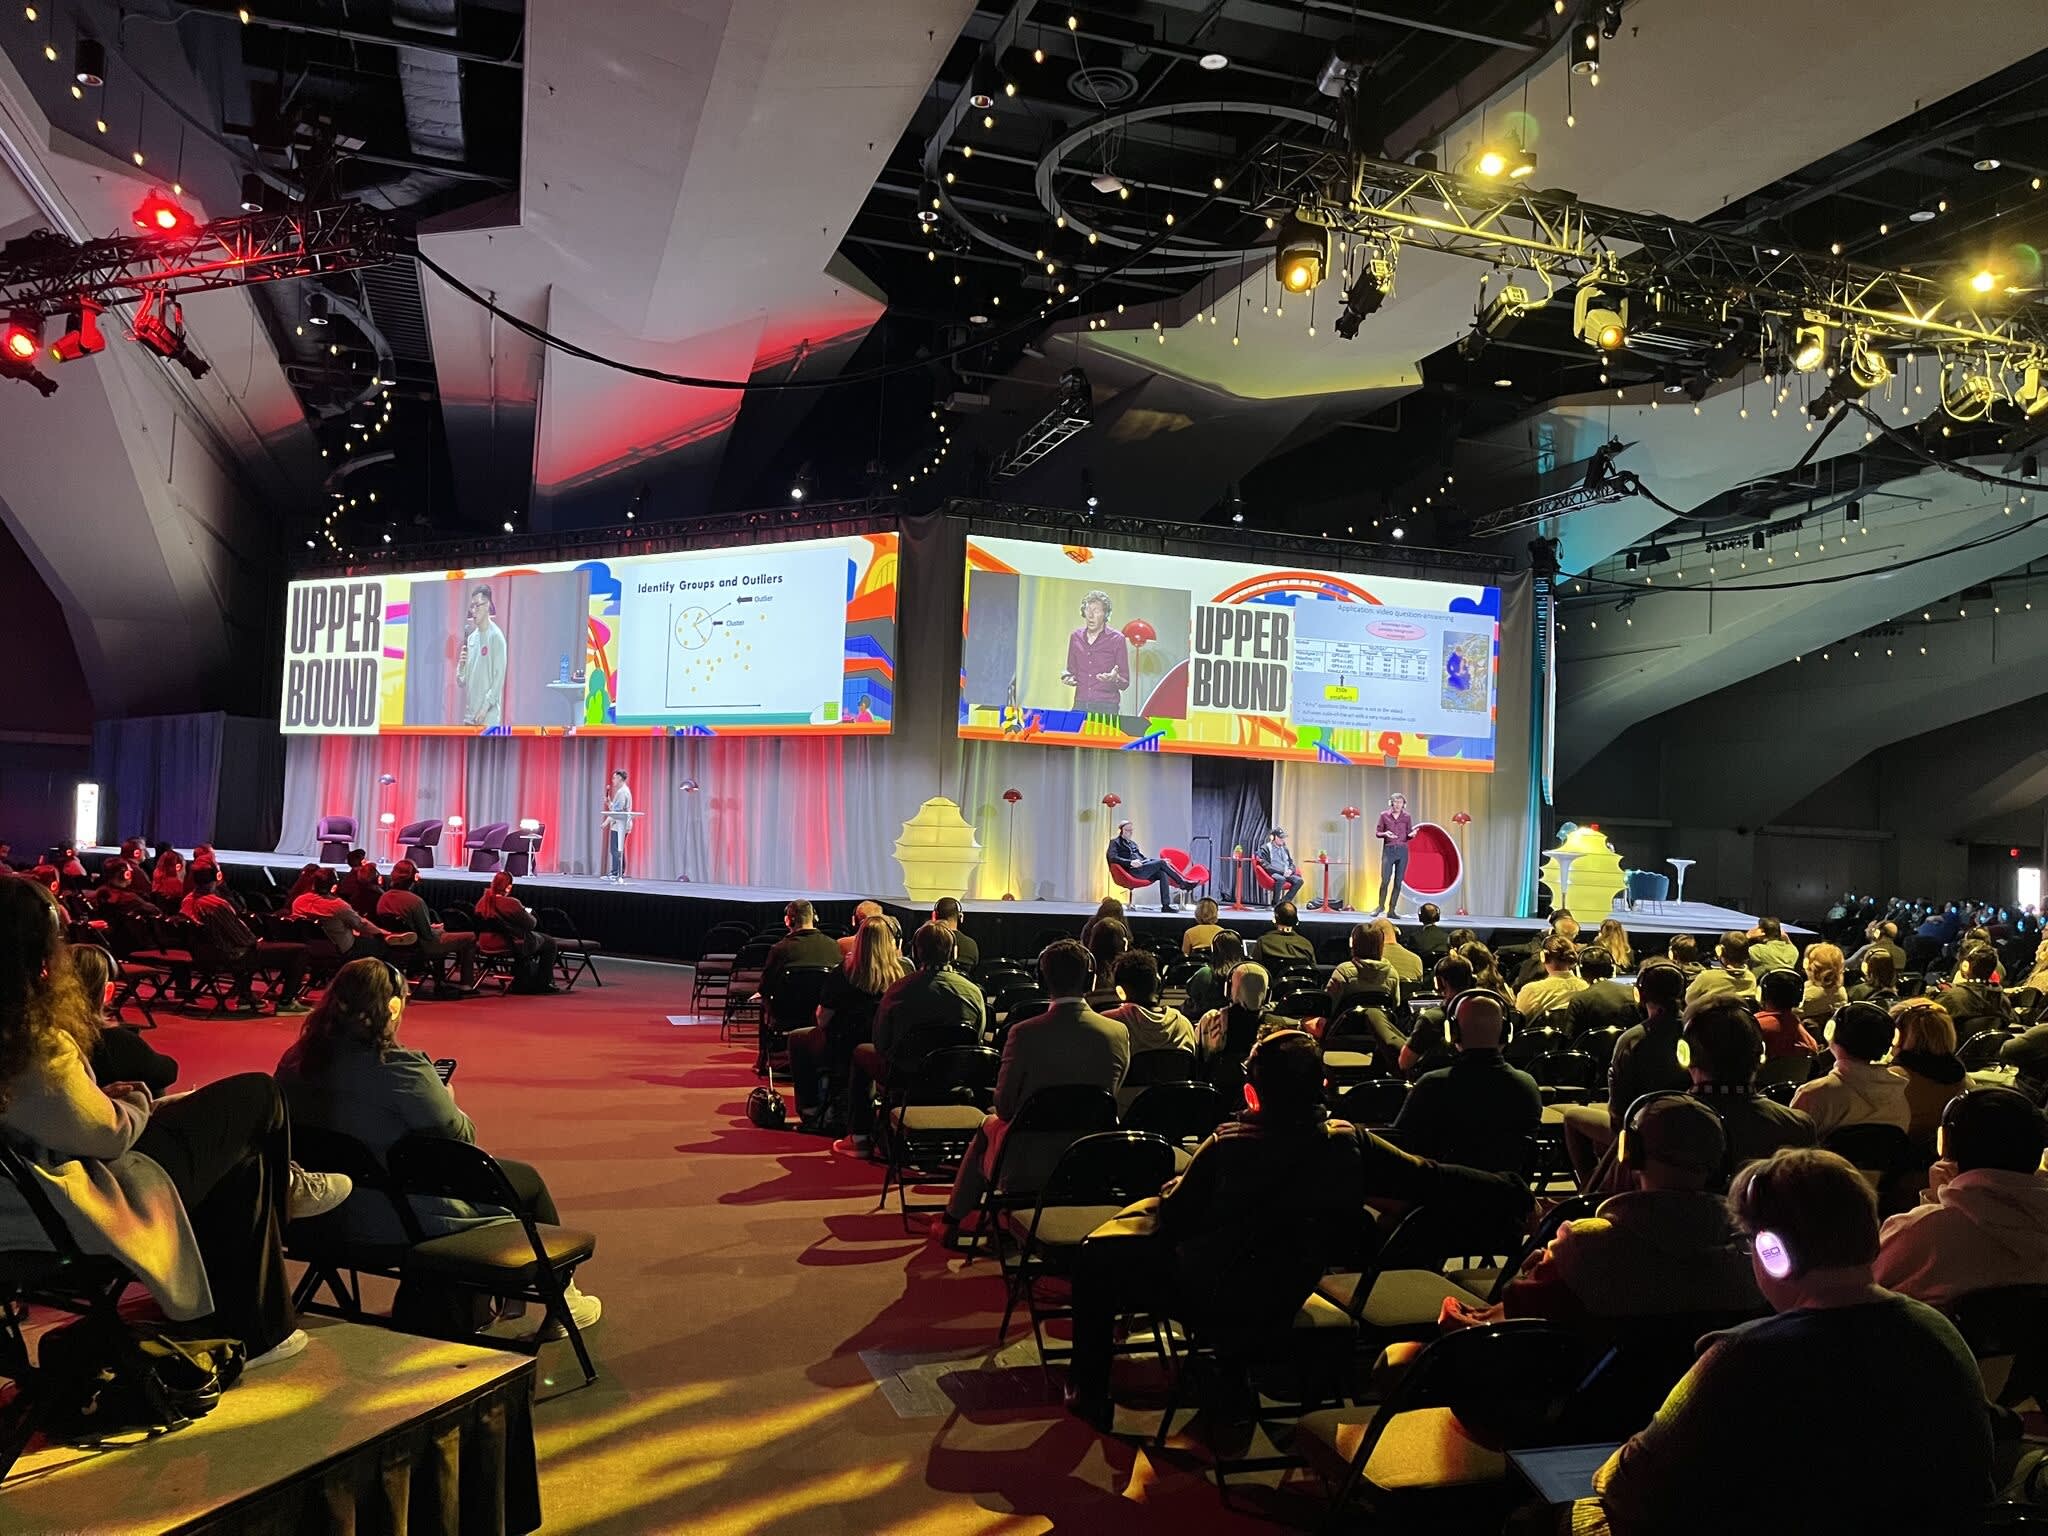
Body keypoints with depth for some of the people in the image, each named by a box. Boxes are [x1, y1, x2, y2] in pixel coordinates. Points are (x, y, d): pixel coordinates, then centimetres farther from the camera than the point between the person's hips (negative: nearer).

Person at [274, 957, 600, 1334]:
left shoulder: (294, 1061, -4)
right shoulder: (401, 1069, -26)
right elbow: (462, 1138, -16)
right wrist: (447, 1103, 4)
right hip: (407, 1221, -8)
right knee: (527, 1181, 15)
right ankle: (560, 1303, 31)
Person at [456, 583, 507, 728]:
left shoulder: (496, 636, -6)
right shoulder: (471, 637, 14)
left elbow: (499, 677, -12)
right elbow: (461, 682, 15)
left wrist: (486, 705, -17)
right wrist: (461, 665, -6)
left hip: (489, 717, -7)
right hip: (470, 715, 7)